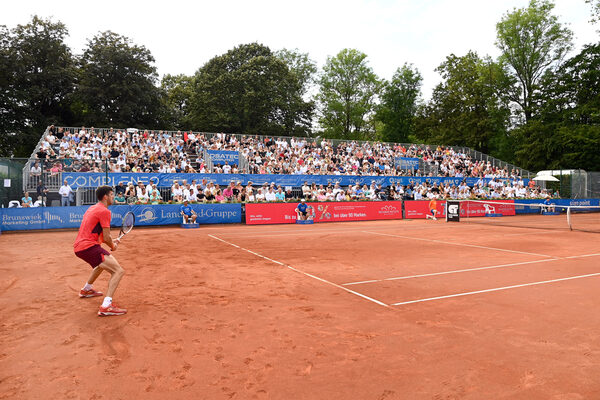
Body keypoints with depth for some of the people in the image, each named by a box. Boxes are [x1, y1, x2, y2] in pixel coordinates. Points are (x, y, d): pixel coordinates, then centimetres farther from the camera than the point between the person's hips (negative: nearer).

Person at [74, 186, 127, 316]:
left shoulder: (92, 208, 19)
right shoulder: (104, 211, -11)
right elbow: (106, 237, -13)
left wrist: (111, 242, 19)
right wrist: (113, 246, 8)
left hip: (79, 246, 10)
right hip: (89, 247, -10)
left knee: (102, 262, 39)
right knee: (119, 271, -19)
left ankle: (86, 290, 57)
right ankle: (106, 306, -28)